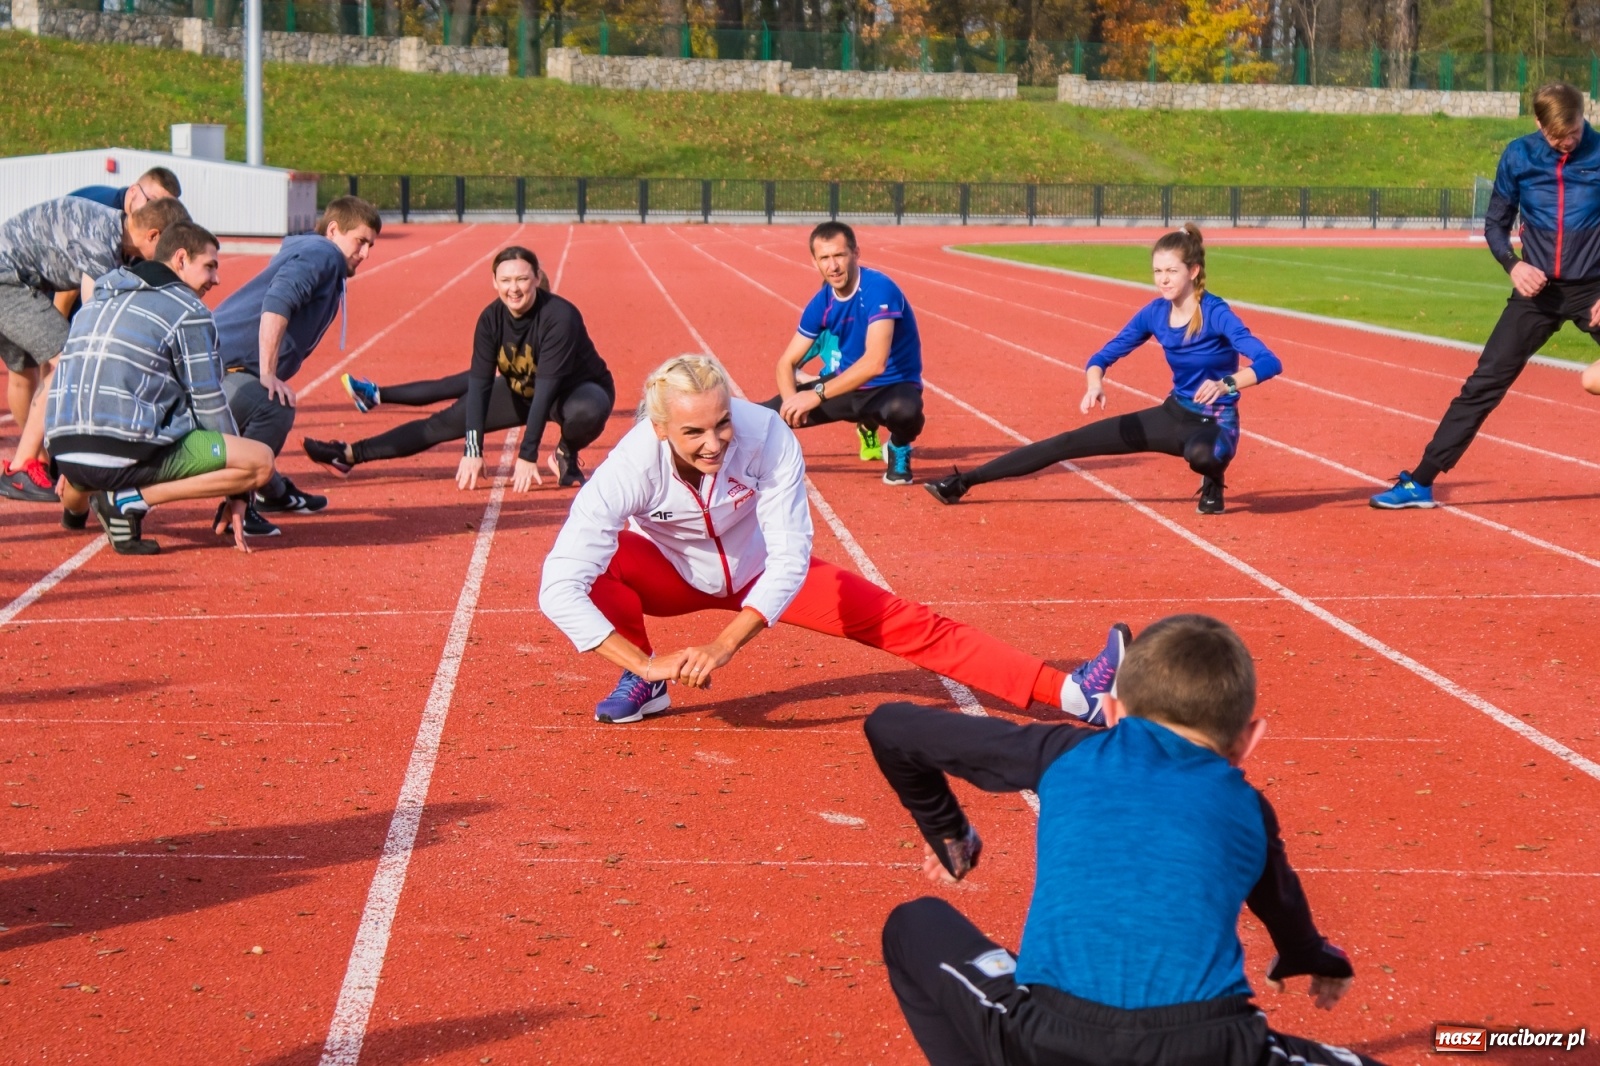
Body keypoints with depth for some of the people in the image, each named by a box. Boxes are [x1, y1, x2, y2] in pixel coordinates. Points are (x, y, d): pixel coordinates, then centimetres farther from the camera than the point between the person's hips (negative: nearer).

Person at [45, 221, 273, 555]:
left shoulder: (101, 297, 22)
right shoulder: (188, 311, -1)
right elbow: (209, 403, 0)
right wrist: (236, 493, 7)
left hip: (64, 452, 9)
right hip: (126, 451, -9)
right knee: (261, 461, -7)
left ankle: (79, 494, 13)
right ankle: (131, 499, -12)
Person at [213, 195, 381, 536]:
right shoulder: (321, 253, -6)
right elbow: (275, 303, -23)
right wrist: (268, 375, -27)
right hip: (218, 365, -11)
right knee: (274, 408, -32)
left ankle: (274, 493, 52)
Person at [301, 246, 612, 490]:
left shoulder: (559, 317, -32)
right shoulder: (492, 318, -17)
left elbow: (546, 387, -35)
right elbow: (479, 381, -18)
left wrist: (528, 456, -38)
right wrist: (474, 450, -27)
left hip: (579, 389, -5)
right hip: (522, 389, 5)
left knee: (586, 411, -41)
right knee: (444, 424, 4)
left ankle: (567, 455, -7)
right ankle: (350, 455, 18)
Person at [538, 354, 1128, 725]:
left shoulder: (766, 436, -34)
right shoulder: (633, 465, -36)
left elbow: (789, 560, -29)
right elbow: (559, 588, -39)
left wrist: (725, 643, -39)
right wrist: (643, 663, -44)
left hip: (764, 572, 1)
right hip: (673, 574, 0)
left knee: (908, 625, -9)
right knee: (594, 565, -33)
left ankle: (1066, 692, -8)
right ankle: (643, 688, -6)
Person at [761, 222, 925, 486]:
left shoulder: (878, 289, -24)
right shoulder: (822, 303, -4)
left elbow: (875, 362, -35)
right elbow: (787, 362, 2)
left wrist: (817, 394, -37)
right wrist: (791, 399, -21)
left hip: (891, 386, -6)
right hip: (847, 385, 6)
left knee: (904, 409, -43)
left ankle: (899, 449, -1)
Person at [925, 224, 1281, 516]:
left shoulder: (1216, 314, -22)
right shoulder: (1155, 313, -4)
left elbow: (1269, 362, -30)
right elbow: (1104, 356, 3)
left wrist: (1226, 384, -48)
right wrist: (1095, 384, -19)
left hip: (1215, 424, -6)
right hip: (1174, 415, 6)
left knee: (1200, 454, -44)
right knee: (1070, 443, 1)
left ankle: (1213, 484, -5)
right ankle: (964, 482, 2)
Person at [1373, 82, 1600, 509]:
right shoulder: (1518, 157, -2)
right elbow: (1496, 223, 8)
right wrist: (1512, 264, -11)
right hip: (1539, 289, 1)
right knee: (1484, 384, -2)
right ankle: (1421, 482, 2)